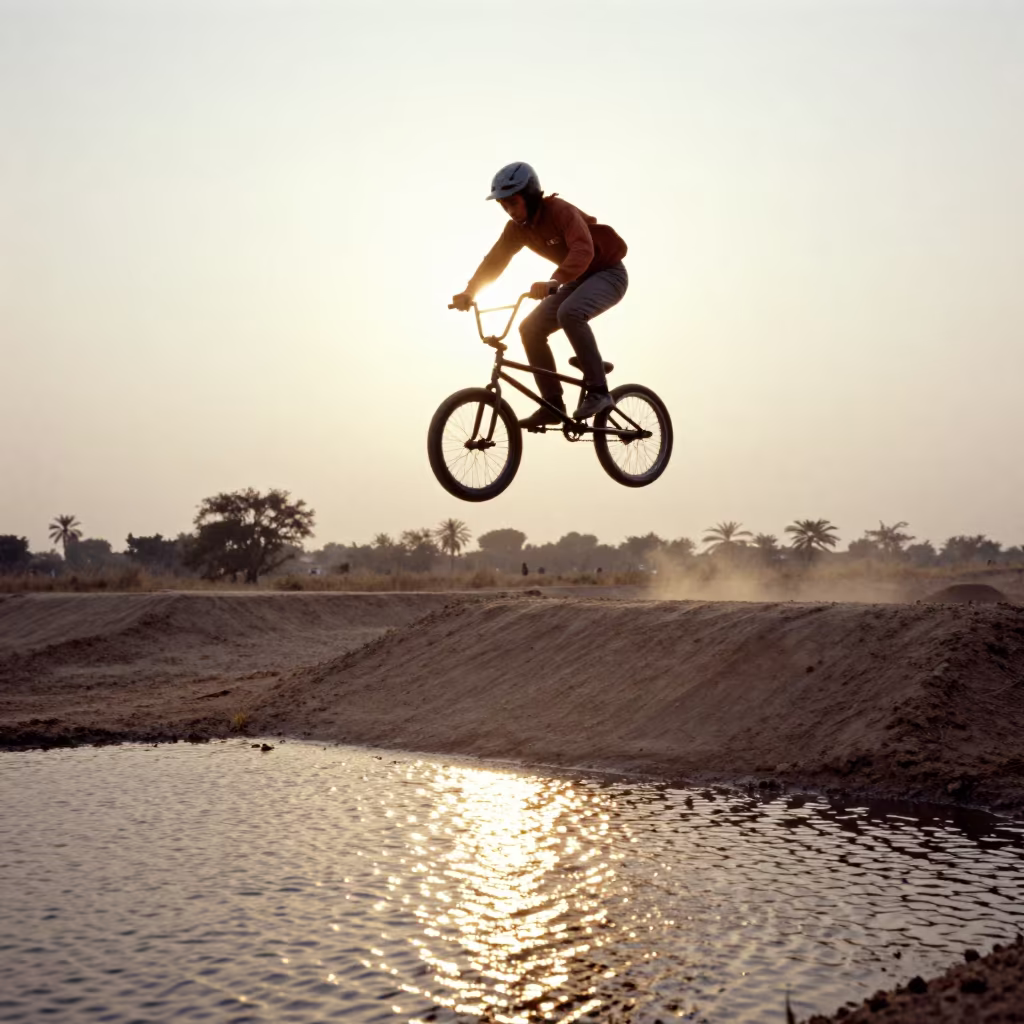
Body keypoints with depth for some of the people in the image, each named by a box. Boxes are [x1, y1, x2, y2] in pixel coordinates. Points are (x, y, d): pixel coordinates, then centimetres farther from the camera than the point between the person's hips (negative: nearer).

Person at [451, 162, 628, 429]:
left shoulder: (560, 211, -27)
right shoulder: (518, 227, -5)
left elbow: (583, 250, -42)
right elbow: (494, 260, -6)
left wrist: (553, 282, -56)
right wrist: (469, 291, -23)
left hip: (608, 272, -8)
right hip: (579, 279, 8)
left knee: (569, 312, -36)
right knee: (531, 328, -7)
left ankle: (597, 391, -27)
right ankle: (553, 405, -2)